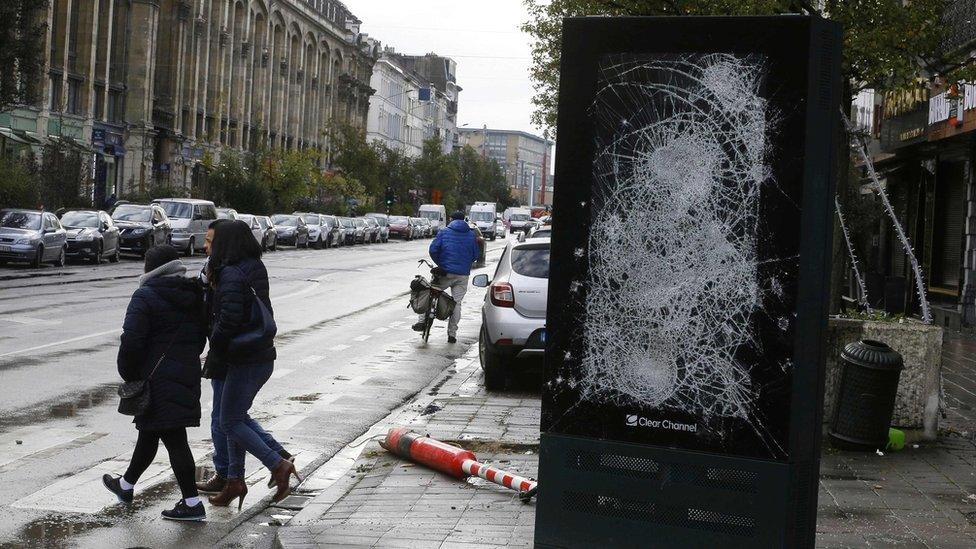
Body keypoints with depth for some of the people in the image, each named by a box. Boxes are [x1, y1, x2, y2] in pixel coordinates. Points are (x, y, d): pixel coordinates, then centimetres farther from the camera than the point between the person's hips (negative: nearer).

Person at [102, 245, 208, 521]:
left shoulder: (145, 297, -12)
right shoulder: (194, 296, 9)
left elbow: (131, 340, -19)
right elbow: (201, 338, 15)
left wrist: (128, 374, -6)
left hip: (158, 379, -7)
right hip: (187, 373, 7)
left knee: (173, 438, -4)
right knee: (149, 431, 21)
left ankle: (192, 503, -2)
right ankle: (126, 485, 38)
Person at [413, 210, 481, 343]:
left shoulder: (443, 233, 2)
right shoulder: (471, 235, 8)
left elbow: (433, 249, -6)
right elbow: (476, 255, 10)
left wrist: (440, 264, 7)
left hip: (446, 272, -2)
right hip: (463, 275, 2)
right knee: (457, 302, 6)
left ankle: (422, 321, 1)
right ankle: (452, 334, 4)